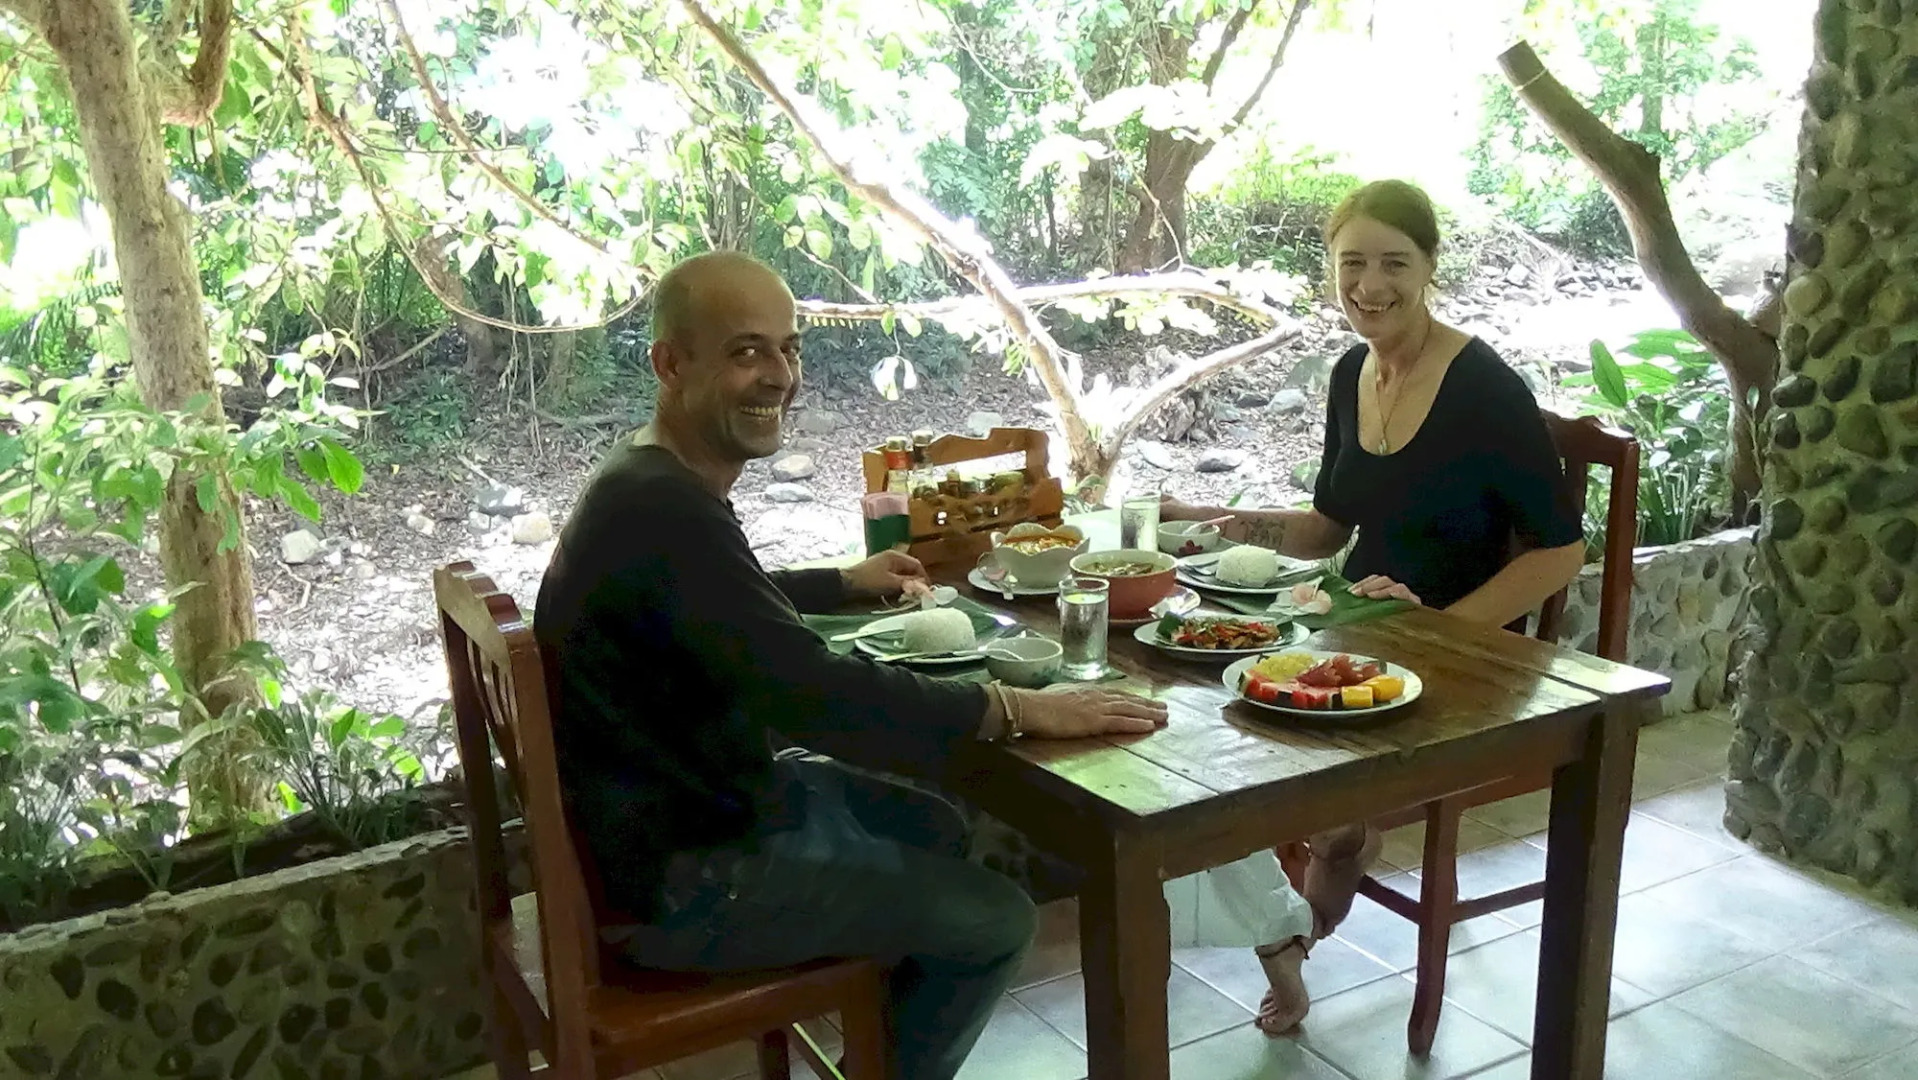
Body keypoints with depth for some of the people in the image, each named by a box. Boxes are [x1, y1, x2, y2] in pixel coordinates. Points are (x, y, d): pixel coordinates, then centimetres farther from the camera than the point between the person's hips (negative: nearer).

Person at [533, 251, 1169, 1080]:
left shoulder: (659, 485, 5)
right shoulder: (663, 510, -29)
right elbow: (813, 696, -33)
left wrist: (847, 583, 29)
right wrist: (1017, 710, -28)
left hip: (695, 799, 10)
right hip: (671, 880, -10)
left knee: (933, 828, 22)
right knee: (995, 920, -3)